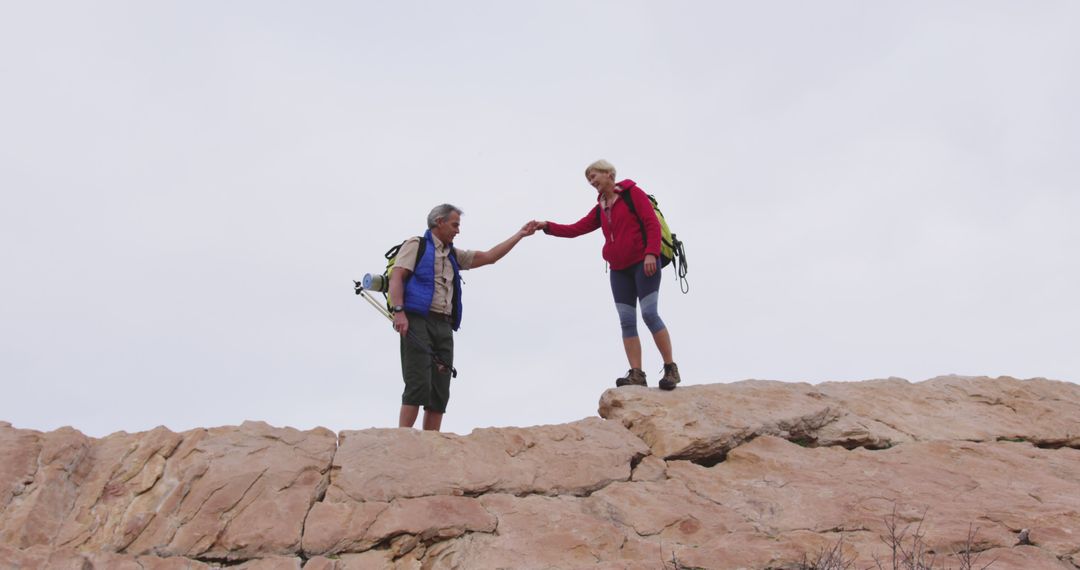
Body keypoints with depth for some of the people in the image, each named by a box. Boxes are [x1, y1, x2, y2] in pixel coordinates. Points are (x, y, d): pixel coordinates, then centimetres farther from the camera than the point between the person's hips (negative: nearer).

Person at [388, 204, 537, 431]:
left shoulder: (453, 255, 27)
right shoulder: (416, 245, 7)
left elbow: (489, 257, 27)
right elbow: (396, 277, -5)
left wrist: (520, 234, 25)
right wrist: (399, 311, -19)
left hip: (444, 327, 7)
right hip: (417, 321, -7)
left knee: (440, 391, 0)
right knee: (418, 384, -17)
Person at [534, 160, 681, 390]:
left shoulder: (632, 192, -1)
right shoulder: (600, 209, 18)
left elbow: (652, 224, -9)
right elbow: (575, 229, 14)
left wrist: (651, 253, -21)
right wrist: (547, 226, 1)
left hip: (644, 263, -7)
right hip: (619, 270, 7)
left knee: (649, 313, -16)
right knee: (627, 321, -2)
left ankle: (670, 369, -9)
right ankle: (636, 374, -6)